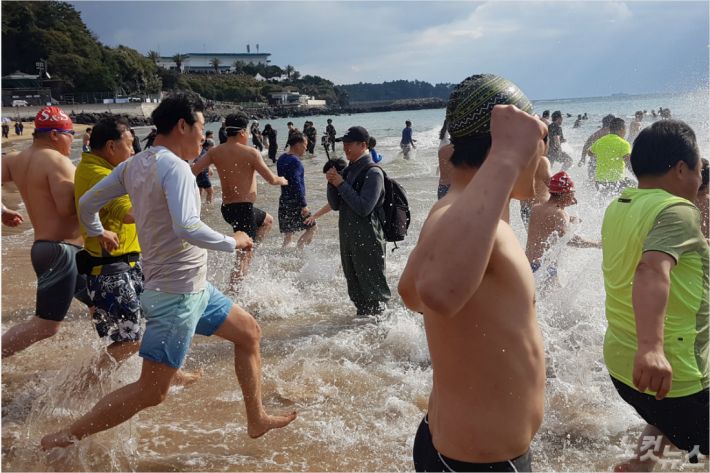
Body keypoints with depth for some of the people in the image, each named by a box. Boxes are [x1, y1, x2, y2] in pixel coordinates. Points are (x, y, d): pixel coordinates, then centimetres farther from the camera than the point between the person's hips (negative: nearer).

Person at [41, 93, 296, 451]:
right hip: (177, 294, -10)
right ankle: (67, 437, 13)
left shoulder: (133, 165, 8)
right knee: (151, 392, -1)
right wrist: (232, 243, -17)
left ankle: (256, 421, 27)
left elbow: (86, 204, 14)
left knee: (249, 332, 18)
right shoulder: (173, 166, -20)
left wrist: (98, 233, 35)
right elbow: (186, 227, -33)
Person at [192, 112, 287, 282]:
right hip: (244, 207, -7)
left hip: (226, 208, 7)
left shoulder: (215, 152, 3)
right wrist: (282, 181, 13)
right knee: (245, 254, -2)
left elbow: (193, 171, -5)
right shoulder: (251, 153, -12)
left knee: (267, 220, 30)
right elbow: (271, 179, -8)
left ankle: (247, 251, 20)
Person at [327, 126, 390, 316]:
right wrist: (332, 183, -5)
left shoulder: (373, 173, -14)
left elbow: (364, 208, -24)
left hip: (368, 240, -8)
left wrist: (341, 184, -19)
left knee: (373, 291, 2)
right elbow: (335, 205, 11)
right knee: (355, 290, 20)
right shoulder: (348, 171, 10)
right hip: (348, 236, 8)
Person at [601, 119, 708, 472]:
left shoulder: (616, 209, 4)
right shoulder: (677, 211, -19)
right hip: (673, 372, -8)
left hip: (621, 361, 9)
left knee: (667, 420, 35)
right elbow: (653, 269, -37)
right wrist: (651, 347, -49)